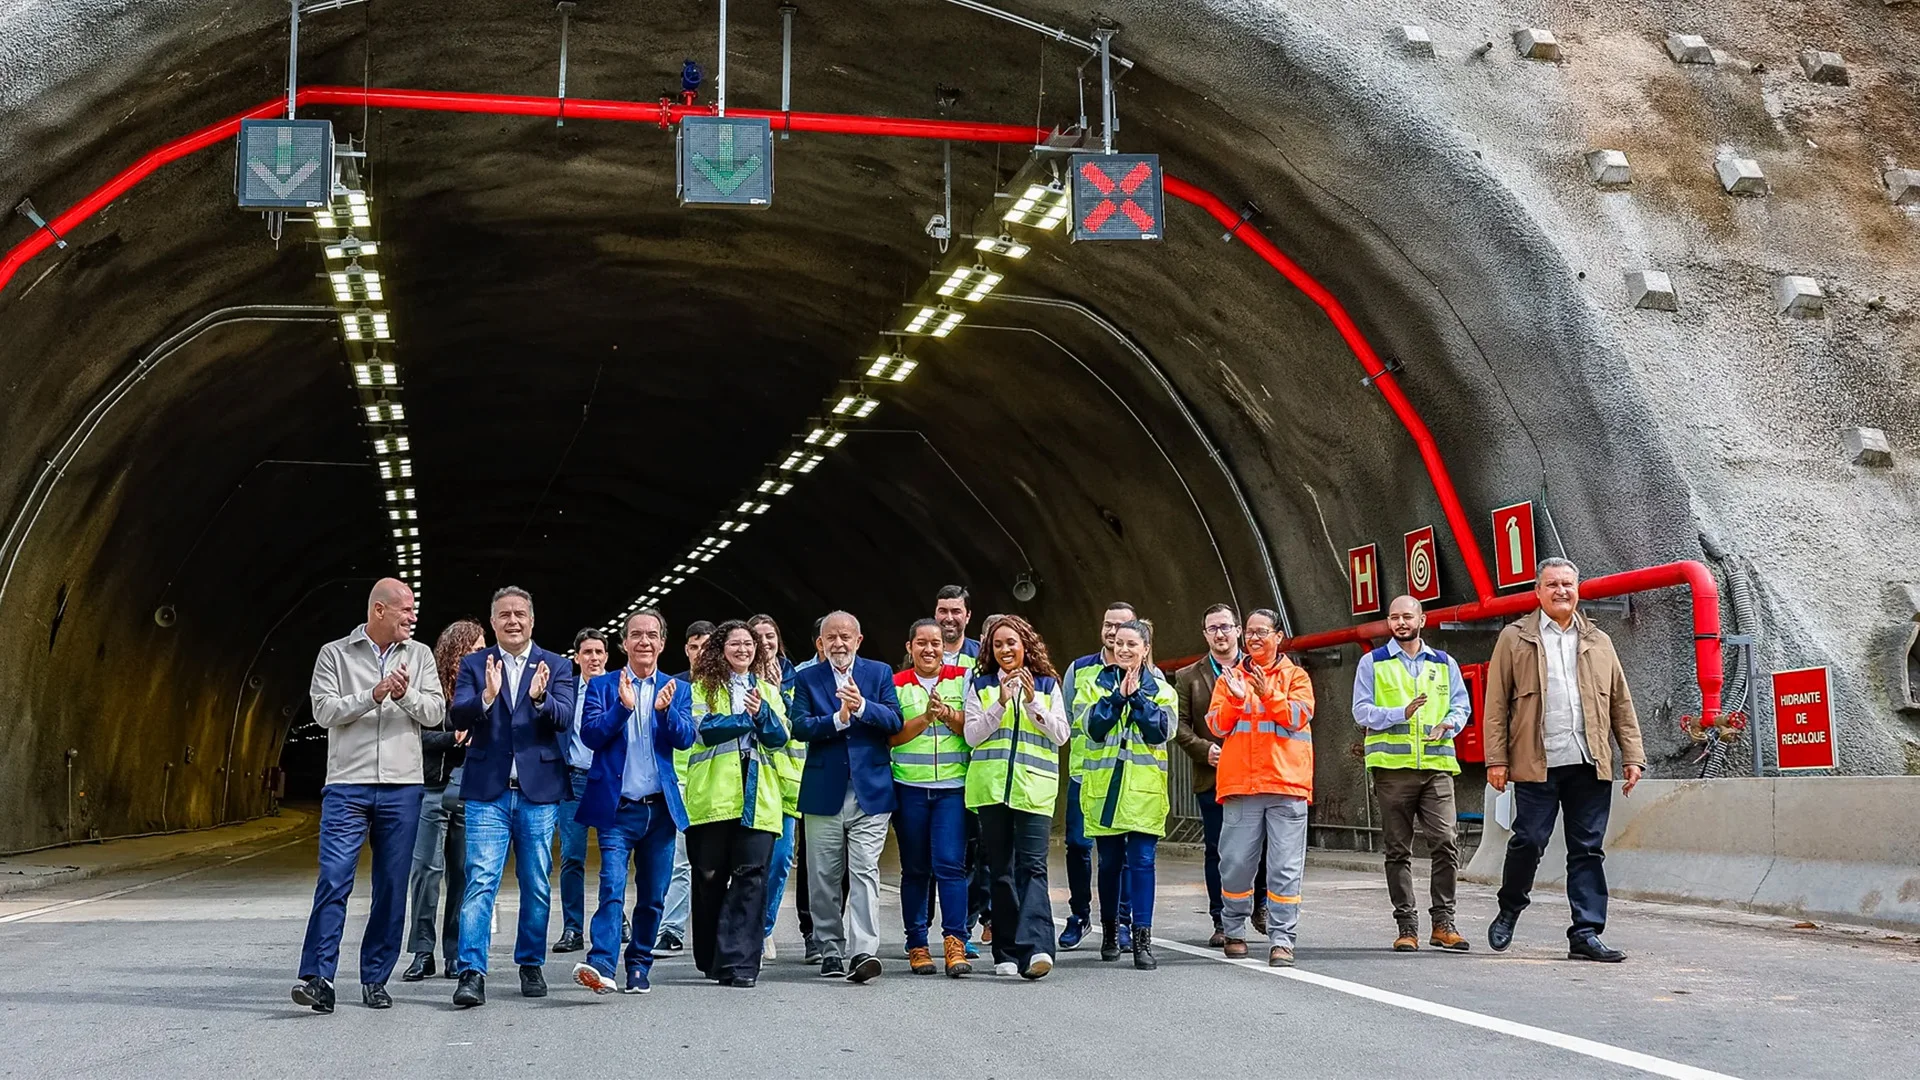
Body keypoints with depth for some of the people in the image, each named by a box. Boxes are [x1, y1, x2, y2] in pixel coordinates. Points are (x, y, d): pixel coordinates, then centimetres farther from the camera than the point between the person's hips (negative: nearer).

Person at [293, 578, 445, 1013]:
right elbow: (324, 710, -4)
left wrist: (406, 695, -14)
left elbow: (435, 713, 5)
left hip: (402, 788, 3)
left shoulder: (419, 656, 11)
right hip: (347, 786, -3)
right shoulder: (335, 654, 5)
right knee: (333, 878, -11)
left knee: (392, 887, 4)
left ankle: (375, 980, 13)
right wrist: (373, 696, -16)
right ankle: (317, 977, -10)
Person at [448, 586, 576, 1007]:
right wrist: (486, 696, -28)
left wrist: (540, 697, -29)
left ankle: (531, 965, 23)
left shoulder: (557, 667, 6)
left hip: (539, 791, 1)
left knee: (536, 885, 9)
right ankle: (472, 973, -10)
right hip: (488, 791, -1)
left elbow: (564, 719, -8)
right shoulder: (474, 665, 6)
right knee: (480, 881, -9)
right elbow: (458, 717, -8)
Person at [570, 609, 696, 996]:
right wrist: (623, 706, -21)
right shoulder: (602, 685, 6)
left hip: (661, 807, 3)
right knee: (613, 888, -17)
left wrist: (665, 709, -22)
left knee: (653, 896, 8)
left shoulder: (676, 689, 10)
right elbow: (590, 734, -7)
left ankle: (639, 968, 20)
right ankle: (601, 966, -24)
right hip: (617, 806, -3)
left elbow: (685, 738, -4)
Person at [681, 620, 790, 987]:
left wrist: (761, 712, -11)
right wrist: (749, 718, -6)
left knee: (750, 878, -8)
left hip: (758, 799, 2)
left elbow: (779, 737, 6)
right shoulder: (703, 687, 11)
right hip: (712, 797, -2)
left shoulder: (768, 691, 20)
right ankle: (710, 958, 18)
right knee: (709, 878, 3)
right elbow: (705, 728, -7)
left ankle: (737, 963, -9)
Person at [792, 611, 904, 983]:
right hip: (823, 793, 2)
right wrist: (838, 719, -19)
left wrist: (862, 706, -20)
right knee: (823, 878, 7)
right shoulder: (806, 678, 8)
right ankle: (830, 952, 18)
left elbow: (894, 721, -4)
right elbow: (800, 727, -5)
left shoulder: (880, 673, 8)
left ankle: (864, 952, -15)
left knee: (865, 872, -10)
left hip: (870, 790, -1)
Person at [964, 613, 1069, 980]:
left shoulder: (1047, 685, 11)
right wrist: (1001, 702, -11)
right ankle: (1007, 954, 8)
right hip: (991, 785, 1)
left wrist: (1032, 702, -9)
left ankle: (1035, 948, -24)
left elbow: (1061, 735, 2)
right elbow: (972, 735, 1)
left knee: (1033, 866, -14)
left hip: (1035, 787, -1)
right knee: (1001, 871, 4)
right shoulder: (981, 685, 11)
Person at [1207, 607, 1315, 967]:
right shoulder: (1230, 678, 14)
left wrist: (1268, 694, -19)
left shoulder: (1296, 677, 10)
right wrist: (1236, 699, -12)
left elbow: (1299, 716, -6)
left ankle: (1281, 940, -2)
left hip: (1287, 783, -1)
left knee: (1286, 867, -5)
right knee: (1236, 863, 3)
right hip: (1239, 783, 2)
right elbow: (1216, 724, 5)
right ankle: (1234, 931, 19)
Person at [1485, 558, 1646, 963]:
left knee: (1588, 850, 3)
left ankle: (1586, 934, 7)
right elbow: (1496, 704, 2)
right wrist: (1496, 759, -5)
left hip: (1590, 764, 3)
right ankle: (1508, 913, 20)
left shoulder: (1598, 642, 17)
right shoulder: (1514, 638, 6)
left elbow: (1621, 704, 17)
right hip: (1536, 763, -3)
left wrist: (1632, 757, 8)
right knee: (1528, 841, -3)